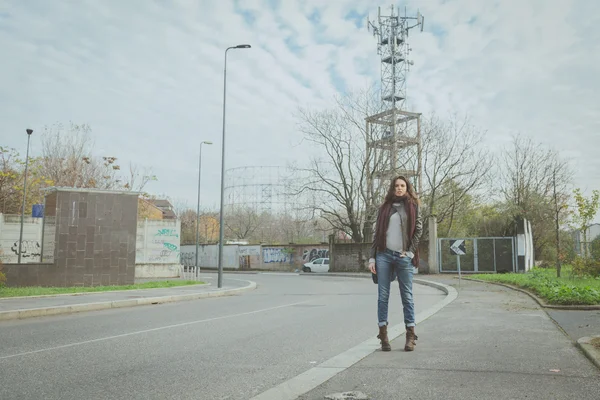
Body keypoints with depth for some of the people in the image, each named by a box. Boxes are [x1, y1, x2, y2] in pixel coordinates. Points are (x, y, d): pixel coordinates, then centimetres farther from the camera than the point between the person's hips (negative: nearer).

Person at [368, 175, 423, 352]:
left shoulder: (412, 206, 8)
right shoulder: (384, 208, 12)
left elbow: (418, 230, 3)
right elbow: (376, 233, 9)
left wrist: (411, 252, -8)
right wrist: (372, 258, 2)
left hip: (404, 257, -2)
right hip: (384, 255, 2)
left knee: (407, 296, 2)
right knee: (382, 296, 0)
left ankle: (411, 335, 7)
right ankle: (383, 334, 5)